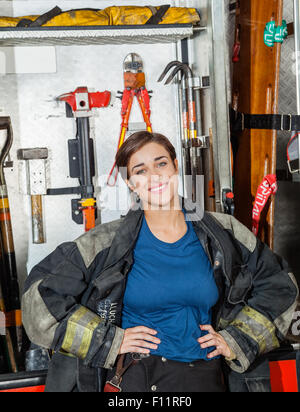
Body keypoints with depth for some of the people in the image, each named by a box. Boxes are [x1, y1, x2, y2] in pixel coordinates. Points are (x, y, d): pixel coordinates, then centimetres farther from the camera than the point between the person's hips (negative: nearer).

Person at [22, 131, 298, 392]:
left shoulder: (223, 234, 8)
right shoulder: (108, 242, 1)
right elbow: (41, 291, 2)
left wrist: (234, 340, 12)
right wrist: (110, 339, -1)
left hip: (201, 374, 2)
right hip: (130, 374, -2)